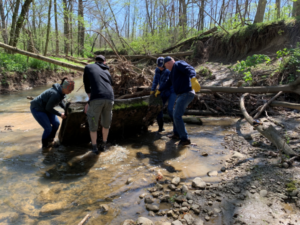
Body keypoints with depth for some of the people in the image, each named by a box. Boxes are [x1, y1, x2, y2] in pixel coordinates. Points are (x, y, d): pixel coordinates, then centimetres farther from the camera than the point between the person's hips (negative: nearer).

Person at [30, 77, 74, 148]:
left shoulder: (61, 91, -7)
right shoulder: (55, 94, -34)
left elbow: (60, 101, 14)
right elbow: (48, 108, -25)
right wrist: (60, 114, -16)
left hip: (45, 108, 8)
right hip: (37, 109, -8)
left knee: (56, 123, 0)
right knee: (48, 128, -10)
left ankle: (50, 141, 20)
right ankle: (45, 145, 14)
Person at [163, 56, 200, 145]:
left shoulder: (179, 64, -9)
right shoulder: (172, 72, 21)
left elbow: (190, 69, -27)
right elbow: (168, 83, 35)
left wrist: (193, 79, -46)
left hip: (186, 94, -10)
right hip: (183, 95, 10)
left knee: (177, 116, -8)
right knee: (176, 115, 21)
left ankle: (185, 139, 0)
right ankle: (177, 134, 35)